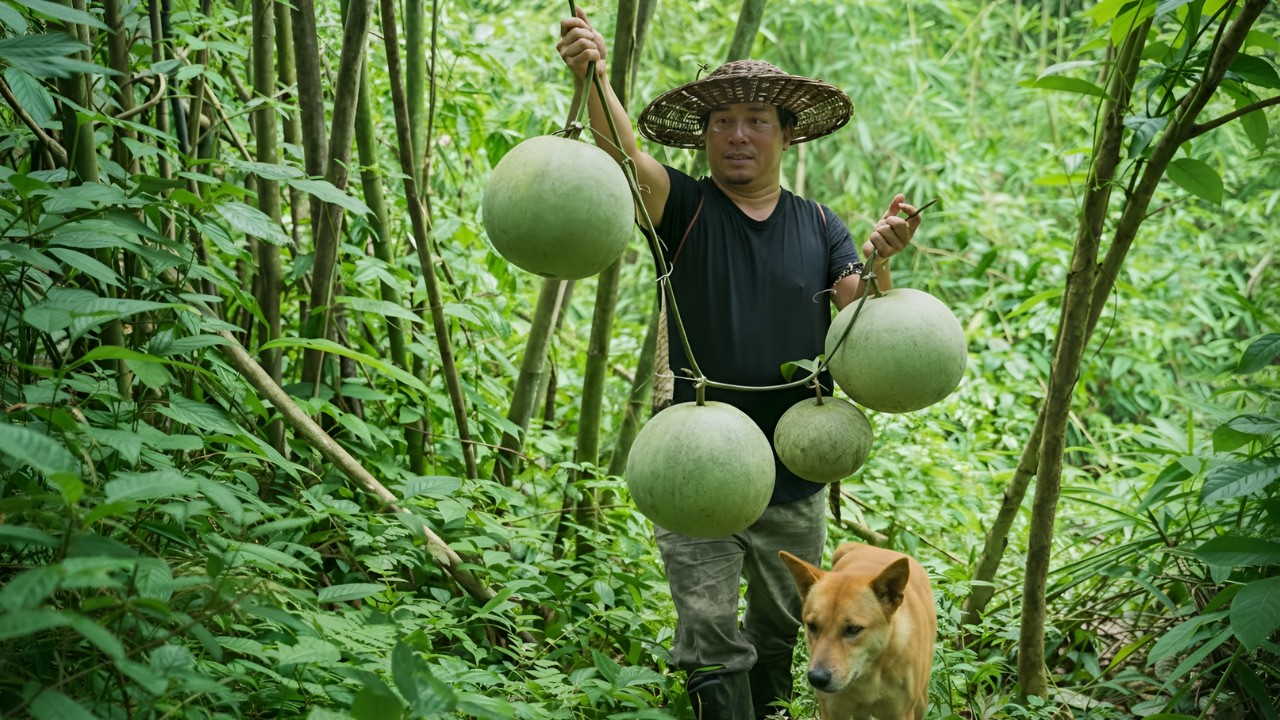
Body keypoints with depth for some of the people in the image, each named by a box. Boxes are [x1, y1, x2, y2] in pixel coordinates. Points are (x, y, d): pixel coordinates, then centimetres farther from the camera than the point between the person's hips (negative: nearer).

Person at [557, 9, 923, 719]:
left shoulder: (819, 226, 6)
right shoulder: (684, 208, -3)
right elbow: (626, 154, -23)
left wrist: (878, 261, -24)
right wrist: (592, 75, -42)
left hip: (795, 476, 3)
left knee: (781, 626, 18)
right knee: (711, 638, -3)